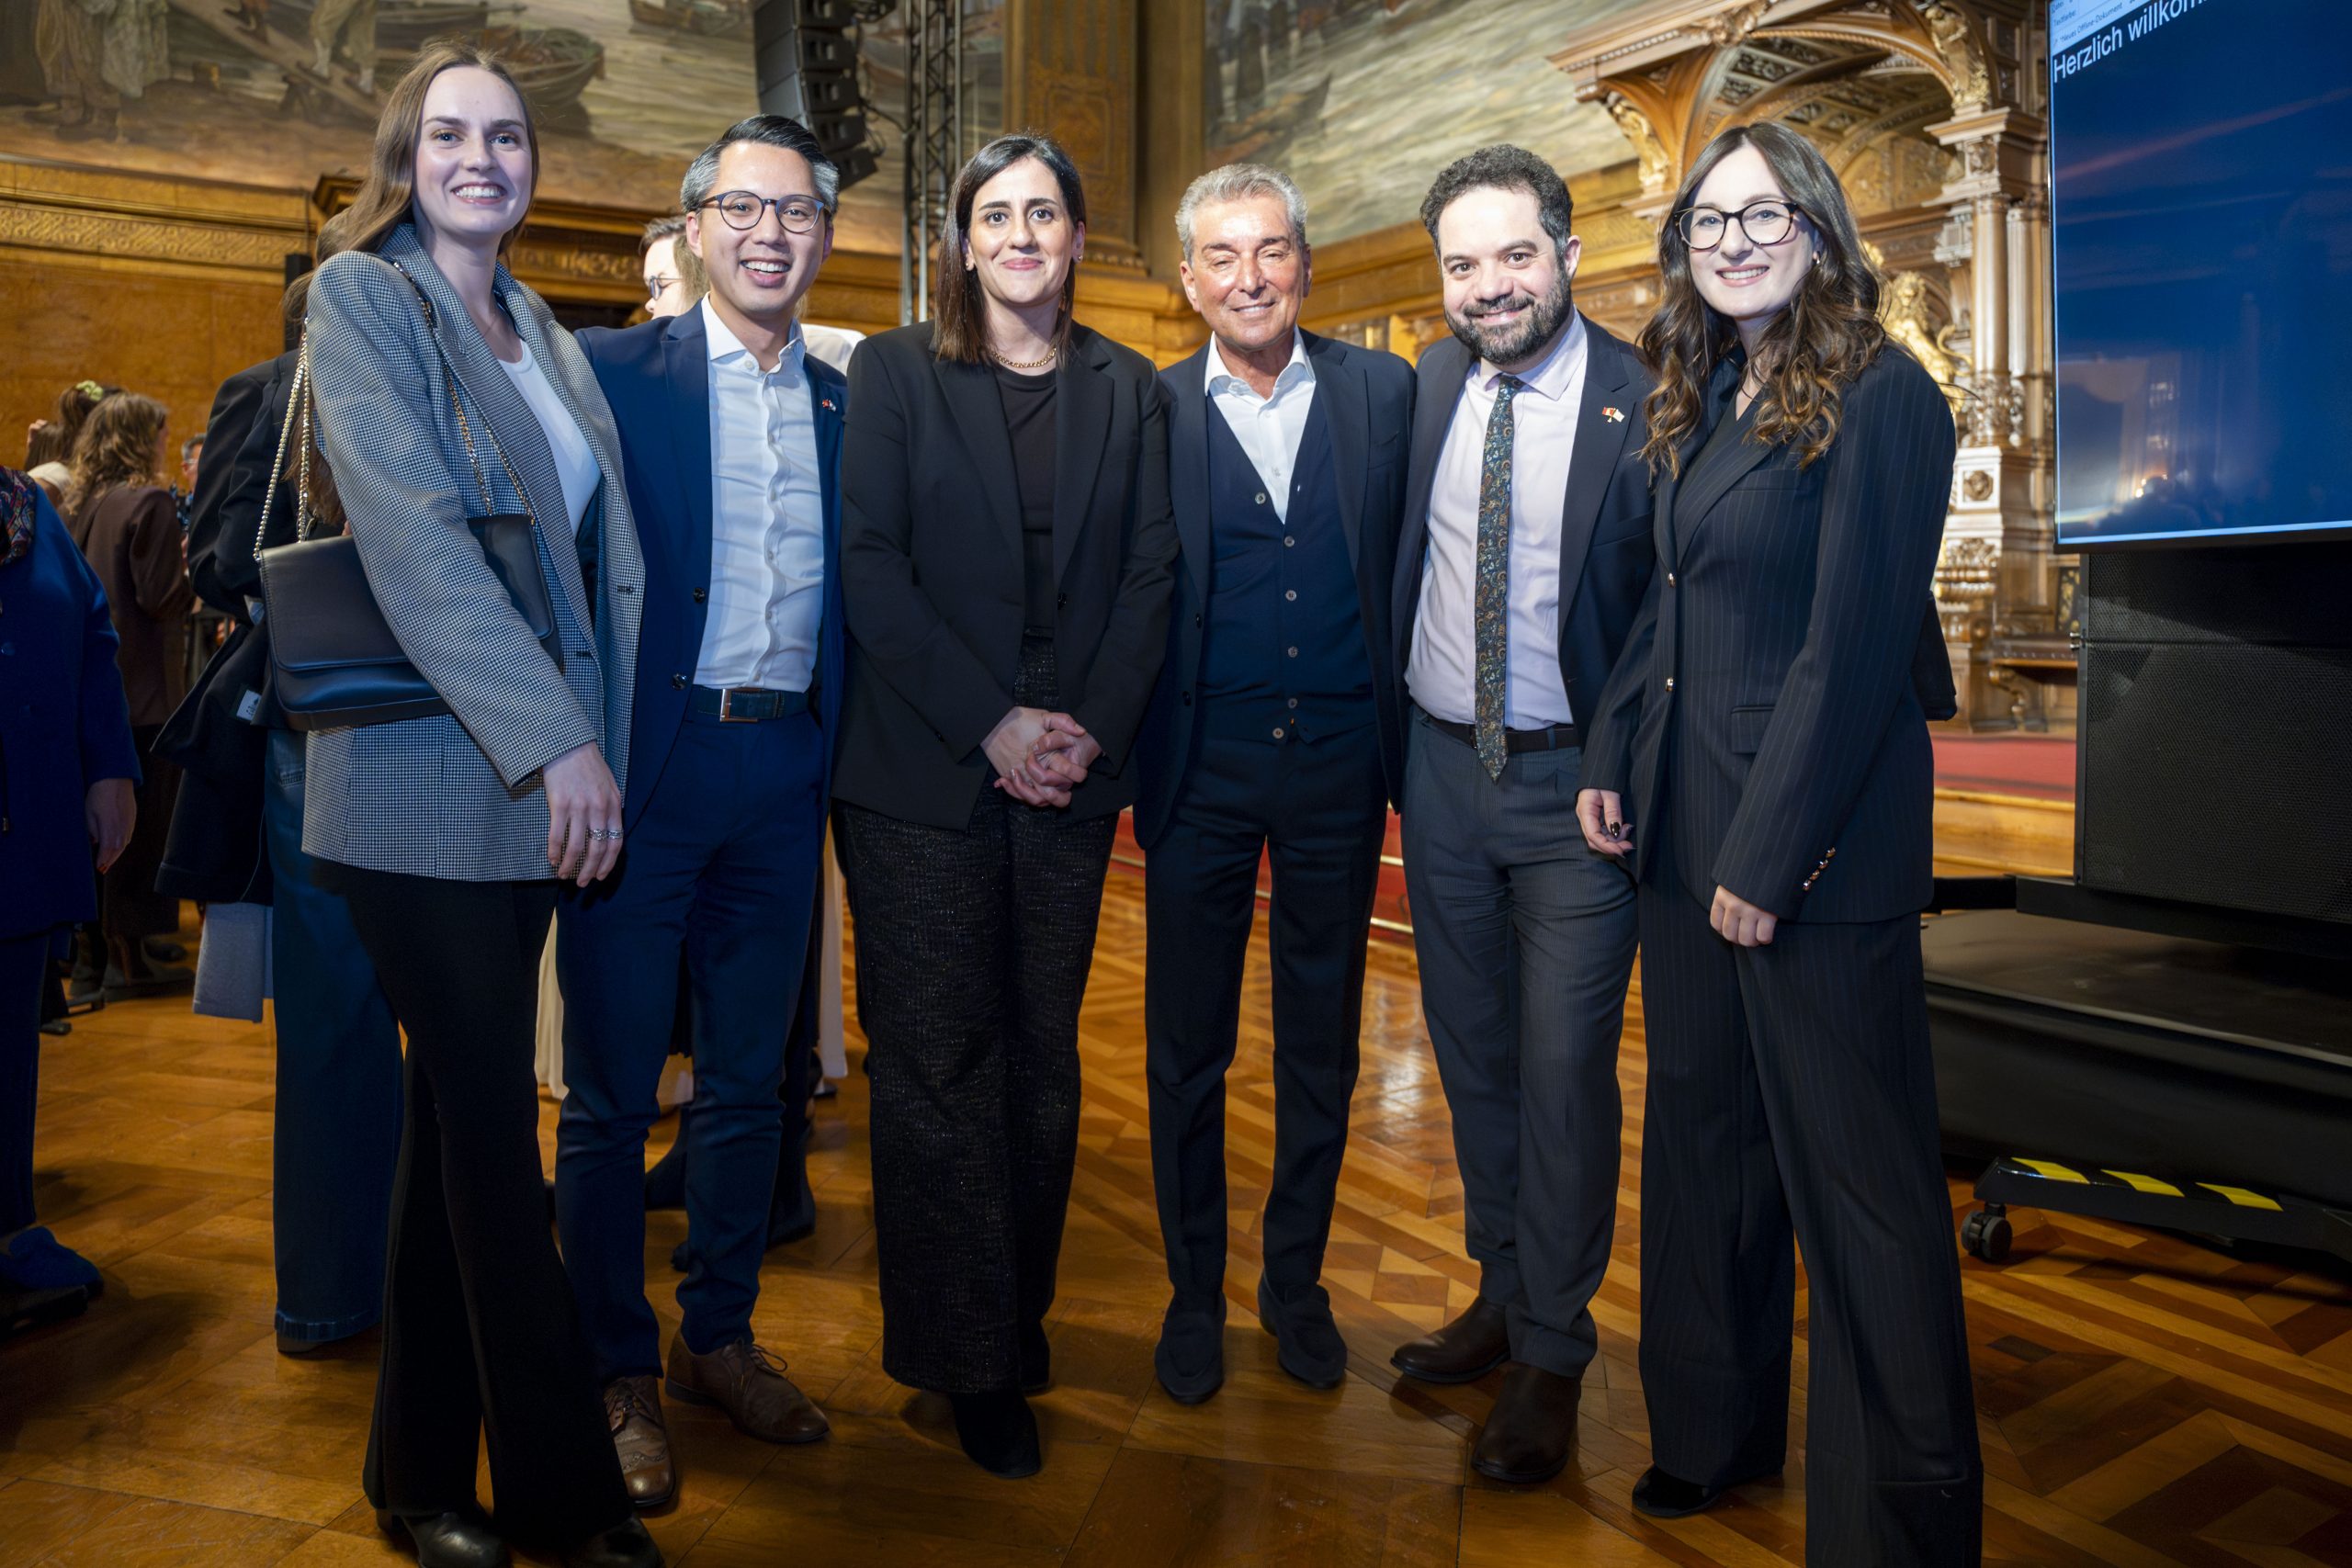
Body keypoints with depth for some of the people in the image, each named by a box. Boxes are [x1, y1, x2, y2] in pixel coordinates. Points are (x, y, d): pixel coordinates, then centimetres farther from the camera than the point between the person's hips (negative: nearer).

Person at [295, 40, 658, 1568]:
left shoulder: (544, 332, 17)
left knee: (463, 1119, 13)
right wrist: (556, 741, -21)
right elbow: (415, 536, -15)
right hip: (425, 783, -6)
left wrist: (589, 740, 6)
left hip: (539, 787, 7)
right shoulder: (360, 295, -3)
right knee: (495, 1131, 0)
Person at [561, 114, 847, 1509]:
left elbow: (857, 600, 12)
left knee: (754, 1081, 13)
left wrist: (843, 761, 3)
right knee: (612, 1090, 6)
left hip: (784, 775, 4)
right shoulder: (609, 372, 0)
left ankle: (720, 1338, 30)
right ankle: (618, 1374, 22)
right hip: (645, 768, -4)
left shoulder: (848, 404, 12)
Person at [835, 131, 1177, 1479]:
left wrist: (1091, 726, -8)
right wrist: (990, 725, -12)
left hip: (1072, 766, 2)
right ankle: (972, 1362, 16)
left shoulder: (1129, 388, 11)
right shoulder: (895, 371, 5)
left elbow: (1150, 573, 6)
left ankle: (1024, 1310, 26)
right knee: (939, 1062, 2)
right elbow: (872, 571, -5)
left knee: (1043, 1055, 10)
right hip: (924, 771, -2)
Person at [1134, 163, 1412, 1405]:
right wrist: (1127, 762, -7)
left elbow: (1413, 567, 3)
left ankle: (1296, 1282, 32)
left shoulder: (1381, 391, 4)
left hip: (1338, 756, 2)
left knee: (1322, 1043, 13)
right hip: (1204, 765, -1)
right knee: (1187, 1046, 9)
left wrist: (1409, 745, -3)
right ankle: (1194, 1291, 29)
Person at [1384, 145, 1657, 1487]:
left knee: (1564, 1070, 3)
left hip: (1575, 783, -5)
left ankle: (1553, 1354, 23)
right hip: (1444, 768, 5)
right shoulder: (1428, 386, 4)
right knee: (1472, 1053, 16)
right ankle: (1502, 1295, 37)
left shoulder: (1644, 402, -11)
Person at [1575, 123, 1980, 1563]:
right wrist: (1614, 758, 6)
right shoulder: (1704, 402, 13)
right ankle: (1711, 1432, 35)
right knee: (1703, 1131, 17)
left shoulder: (1878, 397, -12)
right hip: (1681, 824, 8)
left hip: (1816, 838, -8)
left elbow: (1854, 648, -17)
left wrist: (1768, 856, -18)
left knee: (1856, 1175, 2)